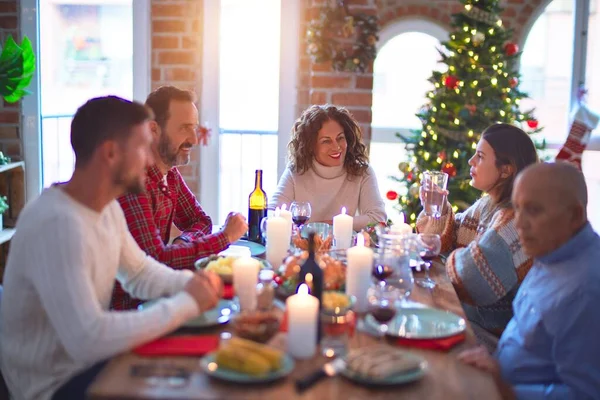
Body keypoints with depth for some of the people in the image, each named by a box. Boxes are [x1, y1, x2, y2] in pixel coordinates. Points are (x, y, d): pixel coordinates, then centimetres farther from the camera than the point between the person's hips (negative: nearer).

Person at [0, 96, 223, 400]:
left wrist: (189, 282, -8)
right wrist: (187, 303, -27)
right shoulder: (57, 223, -30)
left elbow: (139, 272, 14)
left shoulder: (107, 206, 0)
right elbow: (87, 340, -36)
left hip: (90, 359, 8)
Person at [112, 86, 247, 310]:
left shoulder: (170, 173, 3)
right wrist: (224, 237, -20)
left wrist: (178, 248, -12)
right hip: (127, 306, -7)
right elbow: (155, 260, -28)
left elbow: (200, 222, 11)